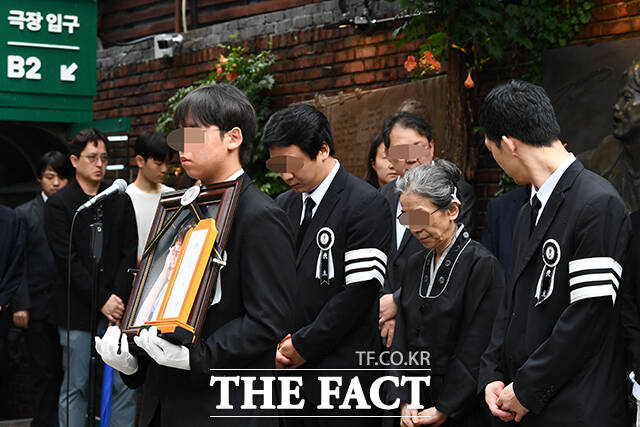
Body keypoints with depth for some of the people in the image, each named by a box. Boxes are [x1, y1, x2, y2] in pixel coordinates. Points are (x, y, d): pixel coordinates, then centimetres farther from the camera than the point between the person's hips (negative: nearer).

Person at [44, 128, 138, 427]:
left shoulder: (121, 201, 10)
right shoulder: (58, 204, -2)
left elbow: (129, 254, 6)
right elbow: (68, 260, -8)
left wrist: (118, 299, -7)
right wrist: (101, 301, -13)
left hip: (117, 306, 3)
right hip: (77, 310, -3)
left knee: (125, 384, 2)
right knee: (75, 387, 3)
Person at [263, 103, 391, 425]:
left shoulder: (366, 205, -9)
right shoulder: (284, 206, 14)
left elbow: (360, 291, -14)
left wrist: (303, 345, -11)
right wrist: (275, 343, -1)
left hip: (340, 373, -6)